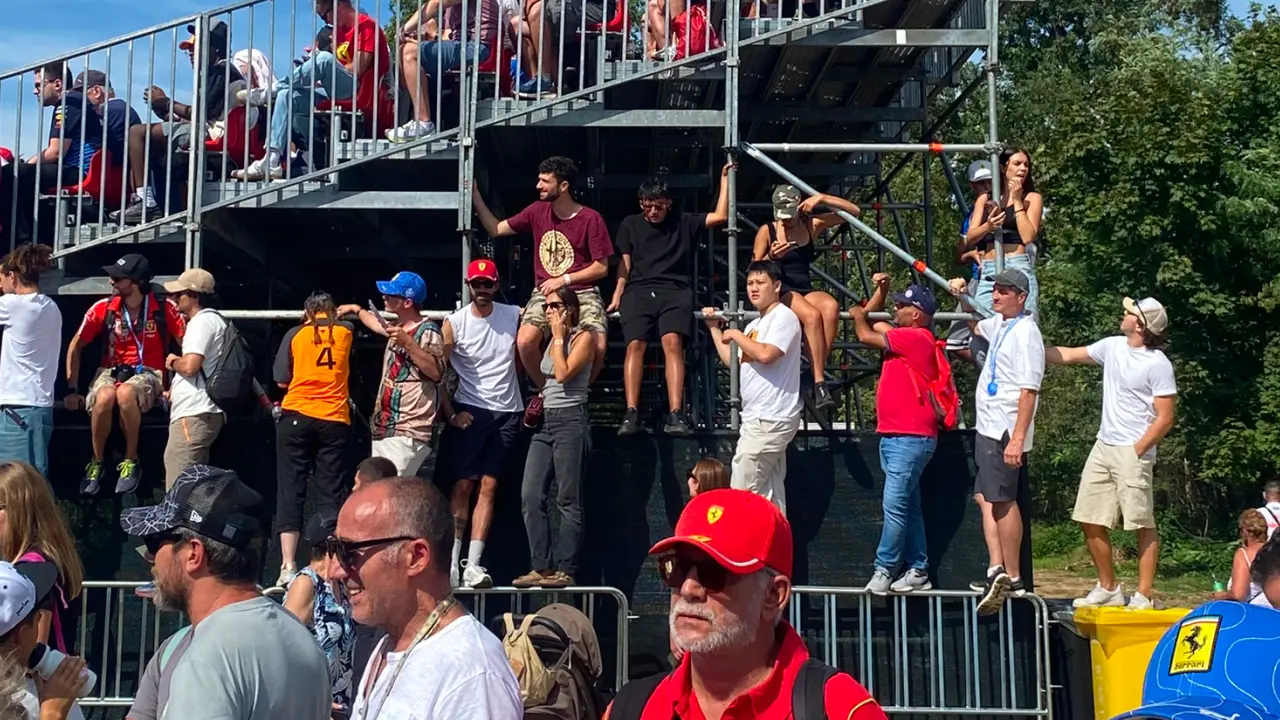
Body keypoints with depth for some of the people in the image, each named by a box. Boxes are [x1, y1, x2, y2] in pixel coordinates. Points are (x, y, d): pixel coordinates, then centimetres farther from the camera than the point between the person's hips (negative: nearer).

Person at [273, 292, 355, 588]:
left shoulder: (295, 334, 4)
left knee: (290, 492, 2)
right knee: (329, 494, 3)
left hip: (296, 418, -1)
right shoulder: (345, 330, 9)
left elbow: (282, 381, 3)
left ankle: (288, 567, -4)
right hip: (335, 421, 1)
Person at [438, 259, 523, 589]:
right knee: (462, 485, -6)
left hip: (507, 413, 2)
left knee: (489, 486, -1)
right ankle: (451, 562, -4)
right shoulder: (454, 323, -2)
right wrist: (451, 414, -8)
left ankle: (473, 565, -3)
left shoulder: (514, 316, 4)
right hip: (470, 412, -2)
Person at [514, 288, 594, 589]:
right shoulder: (552, 340, 19)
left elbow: (563, 374, -16)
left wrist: (559, 338, -8)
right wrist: (539, 400, 14)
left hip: (570, 420, -8)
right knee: (530, 497, -1)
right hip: (545, 421, 8)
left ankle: (565, 570, -4)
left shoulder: (583, 338, -3)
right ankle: (541, 567, 2)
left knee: (568, 501, -5)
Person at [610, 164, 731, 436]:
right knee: (635, 344, -20)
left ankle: (675, 415, -31)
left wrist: (725, 177, 11)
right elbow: (625, 264, 14)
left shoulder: (684, 223, 17)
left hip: (675, 291, -1)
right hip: (639, 290, 1)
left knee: (672, 342, -23)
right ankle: (631, 414, -23)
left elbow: (720, 216, 11)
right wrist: (617, 296, 2)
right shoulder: (630, 224, 18)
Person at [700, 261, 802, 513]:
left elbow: (766, 354, -25)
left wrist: (736, 335, -10)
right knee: (769, 494, 10)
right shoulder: (755, 325, 20)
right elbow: (732, 361, 26)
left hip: (770, 418, -10)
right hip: (759, 418, 10)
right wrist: (714, 328, 25)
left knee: (742, 491, -11)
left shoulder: (784, 317, -9)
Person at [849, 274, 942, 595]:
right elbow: (871, 321, 29)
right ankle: (918, 571, 17)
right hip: (894, 436, 11)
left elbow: (866, 335, -9)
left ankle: (884, 569, -9)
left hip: (910, 439, -11)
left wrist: (858, 316, 11)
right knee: (908, 506, 12)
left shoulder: (916, 337, -12)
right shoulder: (904, 337, 16)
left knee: (895, 504, -12)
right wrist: (881, 290, 17)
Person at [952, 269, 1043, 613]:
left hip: (1005, 432, -10)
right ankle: (996, 570, 7)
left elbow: (1029, 391, -21)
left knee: (1002, 500, -8)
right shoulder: (999, 325, 14)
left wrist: (1017, 439, -27)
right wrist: (964, 297, 21)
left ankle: (1012, 578, -2)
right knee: (986, 499, 7)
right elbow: (976, 326, 39)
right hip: (987, 428, 10)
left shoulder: (1025, 333, -15)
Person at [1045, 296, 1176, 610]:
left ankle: (1143, 596, 1)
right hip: (1103, 447, 8)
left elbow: (1164, 419, -12)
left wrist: (1137, 451, -15)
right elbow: (1067, 356, 18)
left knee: (1143, 524, -4)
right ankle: (1108, 589, 19)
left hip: (1133, 452, -8)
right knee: (1091, 521, 8)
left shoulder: (1158, 364, -11)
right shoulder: (1113, 346, 8)